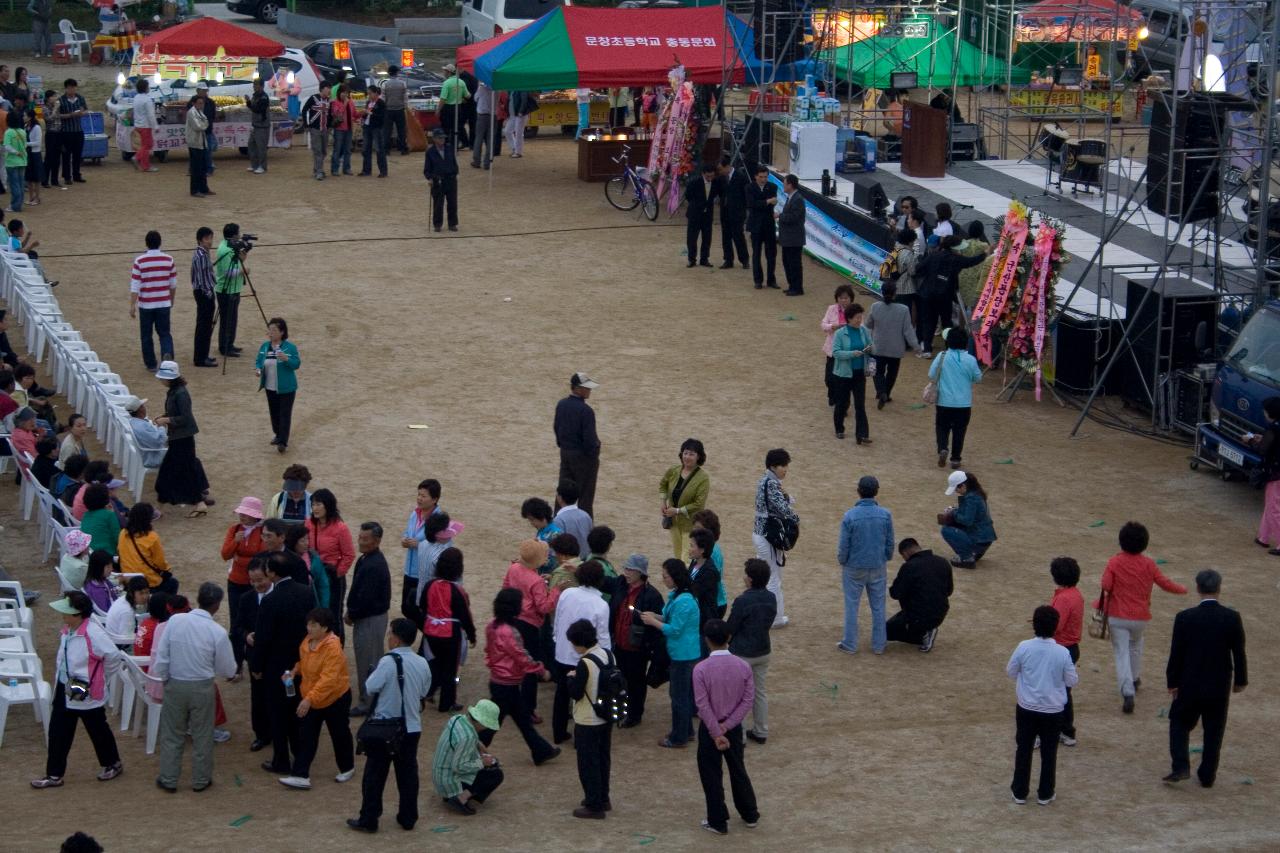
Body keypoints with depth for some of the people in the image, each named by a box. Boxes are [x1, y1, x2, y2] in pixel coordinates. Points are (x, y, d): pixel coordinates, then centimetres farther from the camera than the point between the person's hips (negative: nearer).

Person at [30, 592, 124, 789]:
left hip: (87, 694, -8)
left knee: (98, 731, 12)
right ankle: (54, 774, 18)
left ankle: (113, 764, 33)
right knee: (58, 732, 9)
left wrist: (100, 679, -10)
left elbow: (114, 656, -24)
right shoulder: (68, 630, 0)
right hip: (64, 691, 8)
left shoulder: (93, 633, -25)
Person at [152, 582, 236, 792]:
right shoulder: (218, 632, -17)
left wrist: (162, 679, 8)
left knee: (172, 734, 16)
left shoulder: (175, 621, -13)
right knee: (202, 736, 15)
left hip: (175, 685, 2)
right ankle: (200, 780, 26)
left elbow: (161, 656, -7)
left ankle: (168, 779, 24)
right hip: (202, 688, -2)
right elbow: (228, 670, -7)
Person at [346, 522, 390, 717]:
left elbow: (366, 598, -26)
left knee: (367, 662, 1)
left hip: (370, 619, -10)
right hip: (371, 616, 10)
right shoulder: (367, 559, 6)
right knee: (373, 660, 20)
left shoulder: (373, 566, -26)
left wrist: (352, 615, -12)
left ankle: (368, 703, 11)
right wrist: (352, 613, 8)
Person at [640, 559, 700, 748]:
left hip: (683, 655, -10)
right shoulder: (677, 595, 6)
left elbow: (675, 630, -23)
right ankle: (686, 730, 33)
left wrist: (653, 622, -13)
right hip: (685, 653, 10)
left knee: (679, 696, 1)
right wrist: (656, 616, 1)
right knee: (685, 694, 21)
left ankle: (679, 738, 11)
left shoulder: (683, 602, -26)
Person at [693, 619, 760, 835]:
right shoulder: (743, 666, -9)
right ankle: (750, 815, 30)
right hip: (734, 727, 3)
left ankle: (718, 822, 16)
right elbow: (748, 700, -9)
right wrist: (727, 726, -9)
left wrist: (716, 733, -14)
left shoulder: (701, 669, -20)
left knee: (712, 776, 9)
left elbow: (703, 705, -19)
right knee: (738, 770, 20)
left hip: (709, 728, -3)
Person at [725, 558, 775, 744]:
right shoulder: (771, 599, -3)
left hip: (742, 654, -7)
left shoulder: (743, 601, -23)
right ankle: (761, 732, 26)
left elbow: (729, 630, -14)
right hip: (763, 651, 7)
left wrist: (727, 642, 6)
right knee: (760, 691, 18)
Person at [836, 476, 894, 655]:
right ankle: (878, 645, 19)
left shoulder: (850, 516, -17)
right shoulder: (885, 515, -10)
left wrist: (842, 561, 9)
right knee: (878, 607, 13)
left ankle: (850, 644, 17)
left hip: (854, 568, -2)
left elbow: (844, 546, -11)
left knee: (851, 606, 11)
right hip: (877, 568, 2)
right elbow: (890, 544, -1)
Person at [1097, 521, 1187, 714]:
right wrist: (1182, 589, 19)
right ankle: (1135, 679, 42)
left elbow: (1105, 588, -15)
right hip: (1140, 617, 2)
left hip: (1117, 617, -2)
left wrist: (1099, 604, 3)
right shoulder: (1148, 564, -6)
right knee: (1135, 644, 30)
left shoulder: (1114, 563, -12)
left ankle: (1127, 692, -14)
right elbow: (1165, 583, 1)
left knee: (1122, 653, 0)